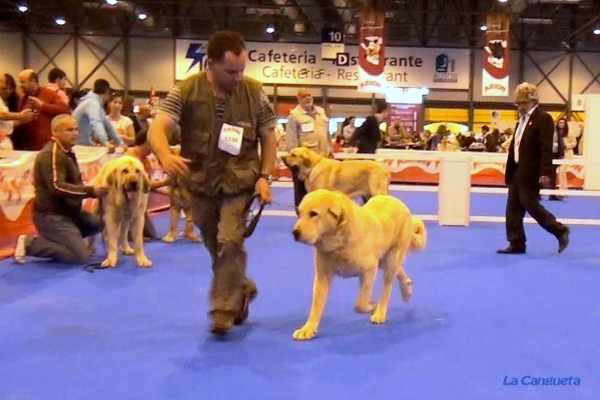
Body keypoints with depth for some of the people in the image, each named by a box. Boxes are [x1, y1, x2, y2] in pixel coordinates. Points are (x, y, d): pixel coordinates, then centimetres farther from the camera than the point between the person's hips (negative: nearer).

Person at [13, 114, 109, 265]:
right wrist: (90, 191, -31)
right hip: (51, 214, -10)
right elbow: (57, 187, -29)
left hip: (67, 210, 10)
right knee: (80, 256, -16)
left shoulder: (67, 152, 16)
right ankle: (29, 243, -5)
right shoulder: (51, 154, -18)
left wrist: (91, 191, 11)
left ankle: (58, 240, 9)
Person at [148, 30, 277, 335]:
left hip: (239, 181, -1)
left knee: (230, 243, -15)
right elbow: (157, 129, -18)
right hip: (199, 182, 2)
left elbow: (268, 137, 3)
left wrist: (265, 177, -7)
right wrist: (165, 156, -39)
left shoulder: (254, 92, -7)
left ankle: (223, 311, -1)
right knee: (217, 249, 15)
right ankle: (242, 289, 40)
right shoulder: (186, 91, -10)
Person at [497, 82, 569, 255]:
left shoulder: (543, 118, -10)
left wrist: (545, 173, -23)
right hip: (517, 171, 9)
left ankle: (560, 231, 11)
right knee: (513, 208, 6)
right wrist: (509, 171, 16)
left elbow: (546, 148, -17)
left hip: (530, 173, -9)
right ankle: (516, 244, 11)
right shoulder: (522, 118, 16)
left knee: (531, 206, -6)